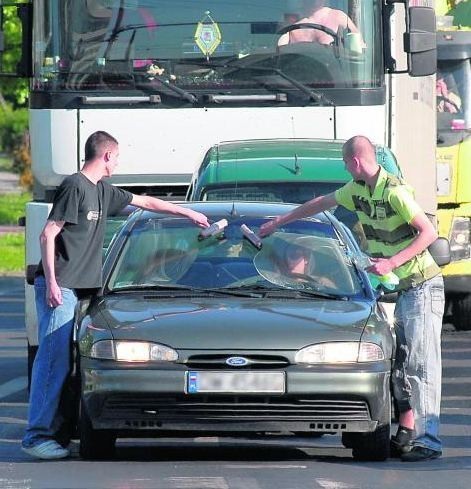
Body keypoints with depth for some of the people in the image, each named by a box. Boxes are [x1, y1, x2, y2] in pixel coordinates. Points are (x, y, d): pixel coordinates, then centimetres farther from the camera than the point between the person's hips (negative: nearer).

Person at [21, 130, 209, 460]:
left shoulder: (103, 192, 18)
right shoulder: (75, 187, -9)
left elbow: (145, 202, 32)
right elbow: (48, 234, -13)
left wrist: (189, 213, 37)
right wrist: (51, 282, -18)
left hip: (79, 289, 9)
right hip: (59, 288, -9)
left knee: (67, 361, 5)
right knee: (54, 358, -12)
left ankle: (55, 429, 6)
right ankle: (37, 435, -14)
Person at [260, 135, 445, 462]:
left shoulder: (395, 191, -20)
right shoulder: (357, 190, 8)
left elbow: (429, 232, -22)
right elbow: (321, 204, 24)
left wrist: (392, 262, -27)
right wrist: (278, 222, 31)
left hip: (423, 285, -9)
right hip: (400, 289, 9)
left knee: (421, 363, -12)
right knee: (401, 363, 8)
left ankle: (428, 441, -13)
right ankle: (407, 432, 11)